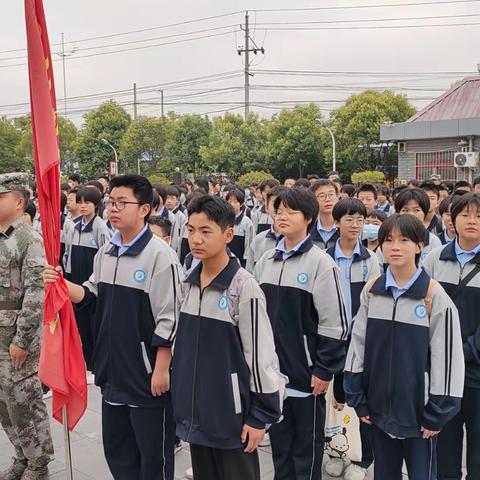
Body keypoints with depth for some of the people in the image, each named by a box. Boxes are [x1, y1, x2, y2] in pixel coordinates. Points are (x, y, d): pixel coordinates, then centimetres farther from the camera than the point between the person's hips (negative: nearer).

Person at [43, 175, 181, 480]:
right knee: (116, 449, 21)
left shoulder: (160, 254, -16)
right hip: (112, 371, 7)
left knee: (153, 455, 9)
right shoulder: (106, 252, 6)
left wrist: (161, 369, -15)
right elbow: (92, 298, 13)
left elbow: (169, 318, -16)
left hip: (148, 374, -7)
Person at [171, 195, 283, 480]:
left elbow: (261, 355, -15)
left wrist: (261, 416, -13)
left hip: (231, 416, -6)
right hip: (195, 414, 6)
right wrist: (181, 397, 15)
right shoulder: (188, 283, 2)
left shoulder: (244, 288, -17)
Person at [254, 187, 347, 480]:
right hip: (271, 372, 6)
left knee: (307, 450, 9)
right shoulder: (266, 262, 7)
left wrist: (324, 370, -12)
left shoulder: (321, 263, -11)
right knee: (279, 446, 18)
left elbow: (333, 323, -12)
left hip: (306, 374, -5)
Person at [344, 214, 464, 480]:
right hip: (379, 408, 3)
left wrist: (437, 414, -8)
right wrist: (358, 399, 3)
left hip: (419, 412, -3)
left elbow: (448, 356, -9)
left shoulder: (435, 295, -11)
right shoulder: (371, 290, 0)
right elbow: (357, 343, 4)